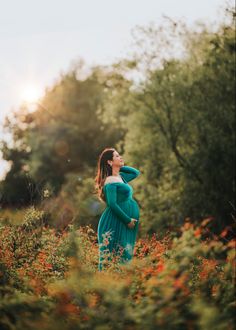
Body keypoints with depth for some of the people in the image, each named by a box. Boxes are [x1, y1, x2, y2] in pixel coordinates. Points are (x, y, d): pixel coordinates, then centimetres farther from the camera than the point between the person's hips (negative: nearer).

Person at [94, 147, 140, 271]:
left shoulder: (120, 177, 14)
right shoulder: (110, 181, -12)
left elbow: (136, 173, 30)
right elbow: (112, 204, -20)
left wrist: (120, 167, 16)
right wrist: (128, 220, -16)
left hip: (124, 224, 9)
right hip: (115, 224, -9)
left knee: (125, 256, 8)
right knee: (110, 258, -8)